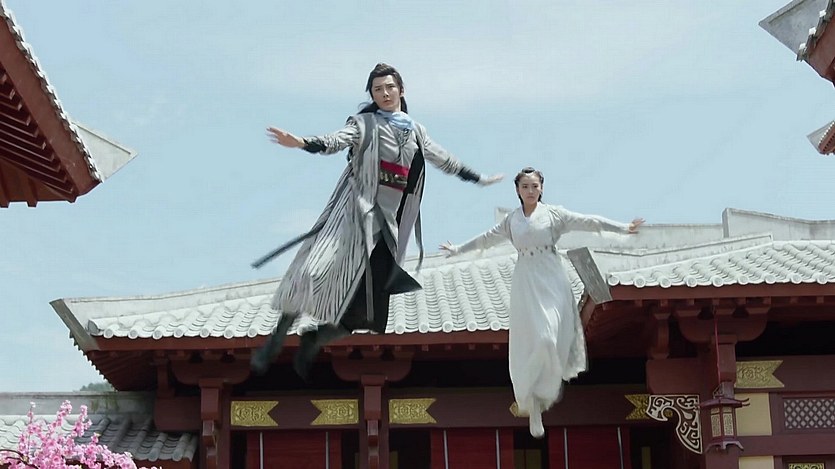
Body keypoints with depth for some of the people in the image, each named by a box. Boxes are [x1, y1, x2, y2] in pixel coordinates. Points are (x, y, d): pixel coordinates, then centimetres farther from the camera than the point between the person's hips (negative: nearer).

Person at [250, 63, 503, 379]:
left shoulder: (415, 131, 19)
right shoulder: (364, 123, 5)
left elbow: (443, 160, 32)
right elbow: (337, 140, -14)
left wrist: (479, 179, 41)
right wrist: (301, 142, -35)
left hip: (389, 222, 4)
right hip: (355, 210, -4)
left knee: (368, 309, -4)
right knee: (318, 272, -26)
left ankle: (313, 341, 17)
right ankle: (278, 338, -10)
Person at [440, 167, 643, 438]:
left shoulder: (553, 214, 2)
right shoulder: (512, 220, 10)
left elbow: (587, 222, -3)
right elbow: (487, 239, 23)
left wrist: (622, 228, -11)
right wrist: (458, 250, 32)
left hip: (551, 282, -2)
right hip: (525, 284, 2)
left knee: (549, 337, -16)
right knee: (528, 343, -2)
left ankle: (552, 383, 13)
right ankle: (534, 411, 6)